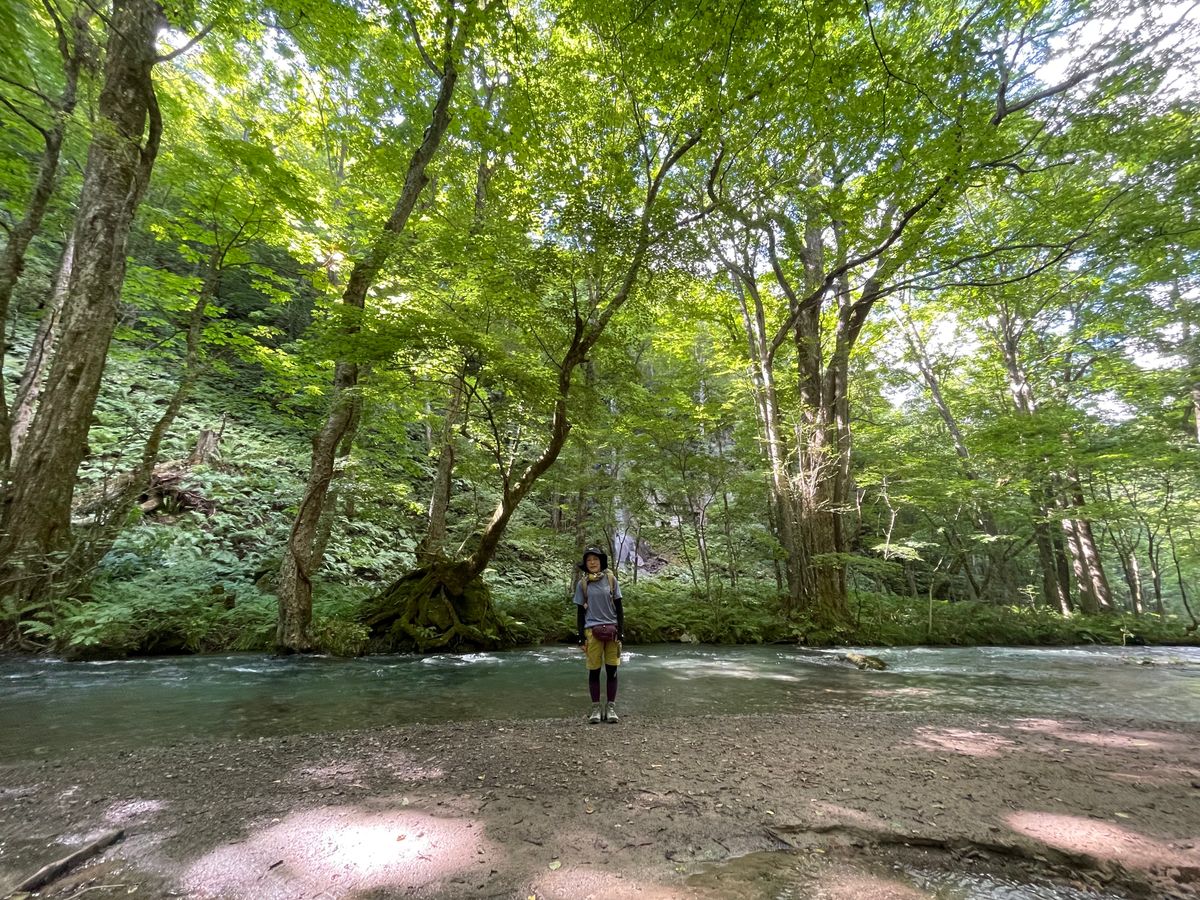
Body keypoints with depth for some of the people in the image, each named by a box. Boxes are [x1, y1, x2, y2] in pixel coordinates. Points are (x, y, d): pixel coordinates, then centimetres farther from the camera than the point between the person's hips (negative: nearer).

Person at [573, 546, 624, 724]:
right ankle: (596, 708, 15)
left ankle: (611, 707, 15)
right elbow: (580, 611, 5)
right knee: (594, 670, 4)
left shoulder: (611, 579, 1)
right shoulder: (582, 583, 1)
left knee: (612, 670, 3)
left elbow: (618, 607, 5)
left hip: (612, 630, 0)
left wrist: (621, 630, -1)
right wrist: (581, 636, 1)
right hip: (592, 631, 0)